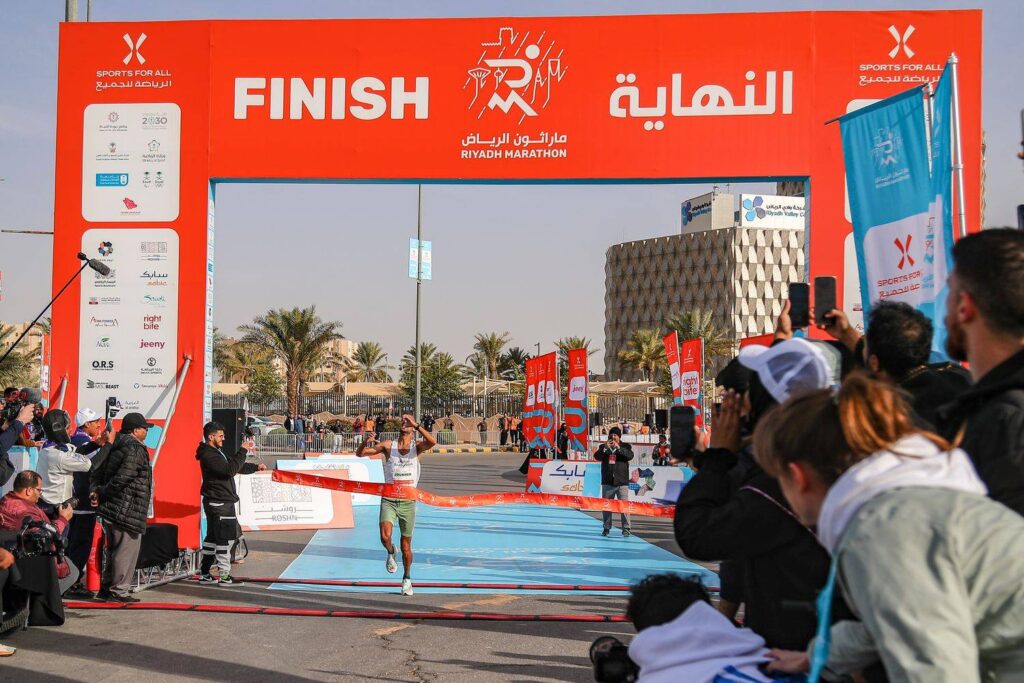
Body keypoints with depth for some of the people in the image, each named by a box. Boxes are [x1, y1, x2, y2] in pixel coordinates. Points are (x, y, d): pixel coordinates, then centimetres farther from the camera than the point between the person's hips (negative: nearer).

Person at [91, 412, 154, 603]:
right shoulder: (136, 449, -15)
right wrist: (103, 494, -12)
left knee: (113, 548, 19)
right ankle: (118, 590, 0)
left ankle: (106, 587, 25)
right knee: (127, 549, -2)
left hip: (109, 509, 10)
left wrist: (96, 490, 0)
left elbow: (97, 471, 11)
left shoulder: (114, 447, 15)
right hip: (127, 510, -10)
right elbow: (122, 477, -23)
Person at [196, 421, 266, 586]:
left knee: (213, 537, 14)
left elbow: (236, 466, 25)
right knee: (225, 538, -8)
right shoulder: (208, 455, -17)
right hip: (219, 503, -11)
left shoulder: (217, 452, 18)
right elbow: (230, 470, -27)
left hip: (221, 502, 11)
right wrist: (243, 451, -21)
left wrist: (255, 467, 13)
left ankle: (204, 574, 20)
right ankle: (224, 576, -4)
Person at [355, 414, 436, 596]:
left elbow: (433, 442, -22)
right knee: (385, 537, -22)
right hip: (389, 501, 0)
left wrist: (415, 424, -25)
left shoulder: (417, 447, 0)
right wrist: (366, 442, -21)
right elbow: (360, 453, 0)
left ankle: (407, 578, 31)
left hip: (408, 502, 0)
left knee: (406, 545, 9)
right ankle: (391, 553, 14)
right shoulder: (388, 446, 2)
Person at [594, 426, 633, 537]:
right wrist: (605, 448, -22)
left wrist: (618, 448, -25)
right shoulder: (603, 447, 10)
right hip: (607, 482, 2)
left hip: (622, 482, -2)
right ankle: (606, 528, 17)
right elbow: (597, 457, -7)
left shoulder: (625, 446, 5)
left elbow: (630, 456, -14)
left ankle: (626, 529, -3)